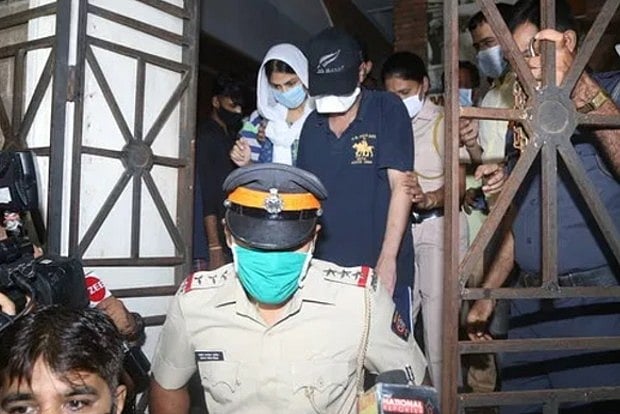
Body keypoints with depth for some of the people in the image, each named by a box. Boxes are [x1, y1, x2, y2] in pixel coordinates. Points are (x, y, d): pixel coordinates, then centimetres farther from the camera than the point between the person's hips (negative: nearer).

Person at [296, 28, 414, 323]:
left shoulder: (387, 110, -3)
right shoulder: (312, 124, 11)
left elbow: (401, 186, -9)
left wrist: (387, 260, -14)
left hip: (380, 267, -4)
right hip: (324, 267, 4)